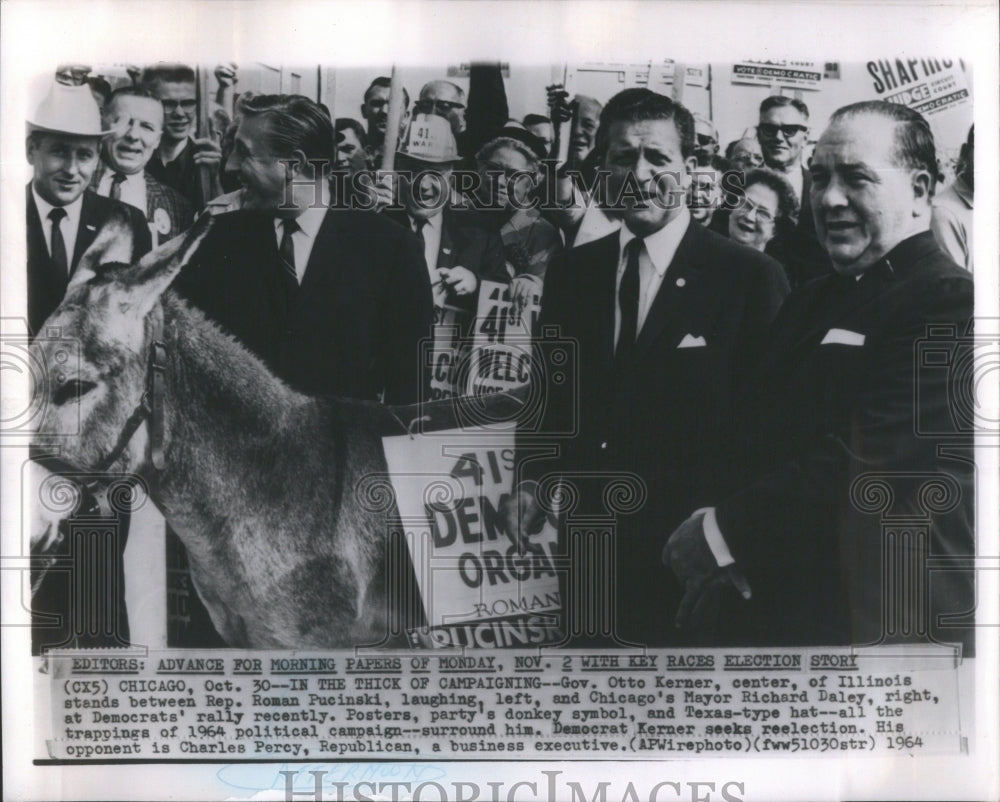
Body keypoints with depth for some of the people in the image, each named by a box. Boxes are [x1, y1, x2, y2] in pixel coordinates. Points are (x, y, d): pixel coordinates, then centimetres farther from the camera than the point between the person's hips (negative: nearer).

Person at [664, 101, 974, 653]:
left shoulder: (951, 304, -16)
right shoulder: (810, 303, 12)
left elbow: (875, 474, -26)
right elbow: (753, 439, 10)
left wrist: (721, 532, -18)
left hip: (879, 625, -7)